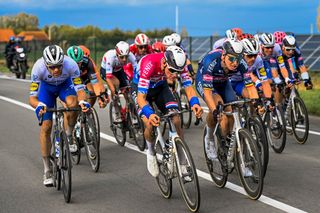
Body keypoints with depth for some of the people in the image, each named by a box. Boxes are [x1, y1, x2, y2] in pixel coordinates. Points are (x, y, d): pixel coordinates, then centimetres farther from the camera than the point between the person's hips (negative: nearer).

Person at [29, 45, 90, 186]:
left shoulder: (70, 65, -37)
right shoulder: (38, 68, -37)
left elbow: (80, 89, -32)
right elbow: (32, 97, -34)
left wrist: (83, 102, -54)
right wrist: (39, 106, -56)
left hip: (65, 84, 0)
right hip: (46, 86, 0)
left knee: (73, 103, -35)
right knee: (46, 127, -10)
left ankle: (68, 137, -7)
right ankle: (47, 171, 1)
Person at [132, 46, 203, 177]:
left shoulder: (179, 64, -28)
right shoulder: (149, 64, -40)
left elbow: (188, 87, -24)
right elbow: (141, 97, -41)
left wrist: (195, 103, -45)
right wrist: (150, 114, -59)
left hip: (160, 86, 4)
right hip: (140, 88, -4)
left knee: (176, 121, -15)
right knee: (150, 124, -23)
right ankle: (151, 153, 7)